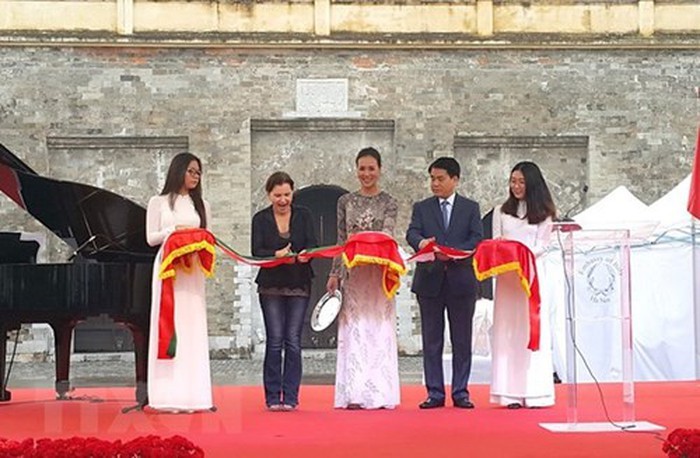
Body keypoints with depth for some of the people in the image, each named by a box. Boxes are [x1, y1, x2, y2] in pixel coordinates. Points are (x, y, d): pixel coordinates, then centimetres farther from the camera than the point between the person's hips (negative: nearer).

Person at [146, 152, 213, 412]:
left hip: (193, 271, 3)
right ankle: (169, 396, -6)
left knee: (193, 328, -1)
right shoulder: (159, 203, 7)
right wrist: (175, 230, -11)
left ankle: (193, 395, -1)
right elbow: (151, 238, 2)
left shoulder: (200, 205, 16)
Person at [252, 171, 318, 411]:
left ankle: (290, 397, 2)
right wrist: (276, 254, -25)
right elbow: (256, 251, -6)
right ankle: (273, 398, 3)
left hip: (299, 285, 1)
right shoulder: (261, 219, 3)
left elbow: (312, 244, -3)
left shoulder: (303, 215, 6)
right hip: (271, 286, 0)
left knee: (293, 341, -2)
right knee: (274, 340, -3)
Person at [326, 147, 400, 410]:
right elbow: (341, 241, 10)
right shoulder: (346, 201, 10)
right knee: (353, 331, -1)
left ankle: (379, 393, 1)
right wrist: (335, 274, 5)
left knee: (379, 329, -2)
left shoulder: (389, 203, 4)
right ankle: (355, 395, 0)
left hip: (379, 274, -2)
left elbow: (387, 233, -11)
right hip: (353, 274, 2)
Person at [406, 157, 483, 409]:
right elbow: (412, 233, -5)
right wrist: (421, 242, -29)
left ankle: (460, 392, 8)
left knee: (462, 340, 3)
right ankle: (435, 393, 7)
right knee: (431, 340, 3)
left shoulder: (471, 208, 9)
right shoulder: (422, 208, 11)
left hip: (461, 281, -1)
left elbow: (477, 239, -2)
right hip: (430, 281, 1)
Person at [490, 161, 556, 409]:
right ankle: (511, 392, -4)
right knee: (507, 330, -2)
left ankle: (534, 392, -5)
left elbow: (542, 245, 1)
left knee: (532, 329, -5)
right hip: (505, 275, 2)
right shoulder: (501, 211, 14)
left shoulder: (543, 213, 7)